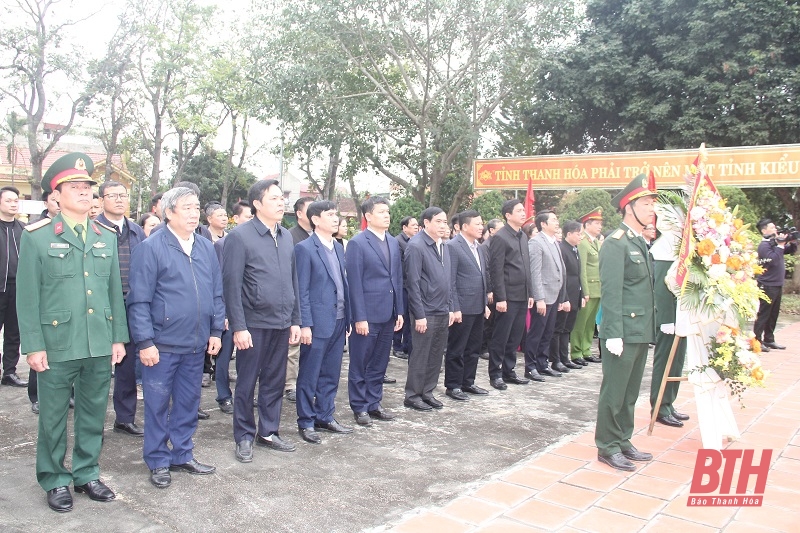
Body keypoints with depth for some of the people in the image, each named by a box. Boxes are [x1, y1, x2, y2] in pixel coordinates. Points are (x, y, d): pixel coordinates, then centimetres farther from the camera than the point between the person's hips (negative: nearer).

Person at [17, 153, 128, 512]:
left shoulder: (106, 238, 9)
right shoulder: (36, 237, -3)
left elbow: (115, 291, 10)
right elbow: (27, 296, -5)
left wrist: (118, 337, 7)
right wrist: (34, 345, -9)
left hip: (100, 346, 4)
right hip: (57, 345, -4)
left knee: (94, 414, 13)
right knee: (53, 416, 10)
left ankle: (86, 474, 30)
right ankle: (55, 480, 27)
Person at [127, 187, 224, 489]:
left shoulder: (206, 248, 8)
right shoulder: (150, 248, -10)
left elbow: (216, 293, 12)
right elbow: (139, 301, -11)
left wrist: (215, 331, 7)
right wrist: (145, 342, -14)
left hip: (196, 345, 5)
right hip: (162, 345, -5)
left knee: (189, 403, 16)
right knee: (157, 404, 7)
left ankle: (183, 455, 30)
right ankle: (158, 462, 22)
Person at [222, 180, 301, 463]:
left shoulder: (286, 236, 9)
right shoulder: (240, 236, -9)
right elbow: (232, 285, -11)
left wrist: (295, 320, 11)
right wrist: (238, 326, -14)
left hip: (281, 324, 6)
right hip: (254, 324, -5)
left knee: (275, 382, 14)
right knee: (246, 384, 8)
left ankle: (268, 432, 29)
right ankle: (244, 437, 22)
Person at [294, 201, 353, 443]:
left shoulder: (338, 247, 13)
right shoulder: (305, 248, -9)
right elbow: (302, 290, -11)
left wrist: (348, 317, 11)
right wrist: (305, 324, -15)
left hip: (339, 321, 7)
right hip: (317, 323, -7)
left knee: (331, 375, 15)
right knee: (309, 376, 5)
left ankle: (325, 417, 27)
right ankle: (306, 422, 16)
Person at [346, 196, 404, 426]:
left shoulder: (393, 243, 12)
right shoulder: (357, 243, -8)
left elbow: (398, 278, 14)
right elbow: (354, 283, -12)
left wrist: (399, 311, 9)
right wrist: (360, 317, -15)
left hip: (388, 314, 6)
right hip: (367, 314, -6)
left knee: (379, 364, 14)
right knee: (360, 364, 6)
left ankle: (374, 404, 25)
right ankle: (359, 407, 17)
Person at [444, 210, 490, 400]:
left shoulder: (479, 248, 13)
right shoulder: (453, 246, -12)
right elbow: (450, 281, -15)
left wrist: (485, 303, 16)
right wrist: (455, 308, -17)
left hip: (478, 308, 8)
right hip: (462, 308, -8)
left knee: (473, 348, 15)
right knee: (456, 349, 3)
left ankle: (468, 382, 27)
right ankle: (452, 386, 14)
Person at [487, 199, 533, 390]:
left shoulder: (523, 237, 14)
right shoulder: (500, 238, -10)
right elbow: (496, 270, -13)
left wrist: (530, 293, 14)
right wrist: (500, 298, -17)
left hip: (522, 296, 7)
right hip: (508, 297, -7)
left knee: (515, 337, 13)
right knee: (501, 338, 1)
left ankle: (508, 371, 23)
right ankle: (495, 374, 12)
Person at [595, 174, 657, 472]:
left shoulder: (641, 243, 16)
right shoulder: (615, 244, -12)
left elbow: (647, 288, 16)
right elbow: (611, 292, -17)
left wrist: (650, 329, 13)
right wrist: (614, 334, -21)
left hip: (641, 332, 9)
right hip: (624, 332, -9)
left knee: (630, 392, 16)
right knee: (614, 392, 1)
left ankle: (623, 441, 28)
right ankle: (607, 447, 13)